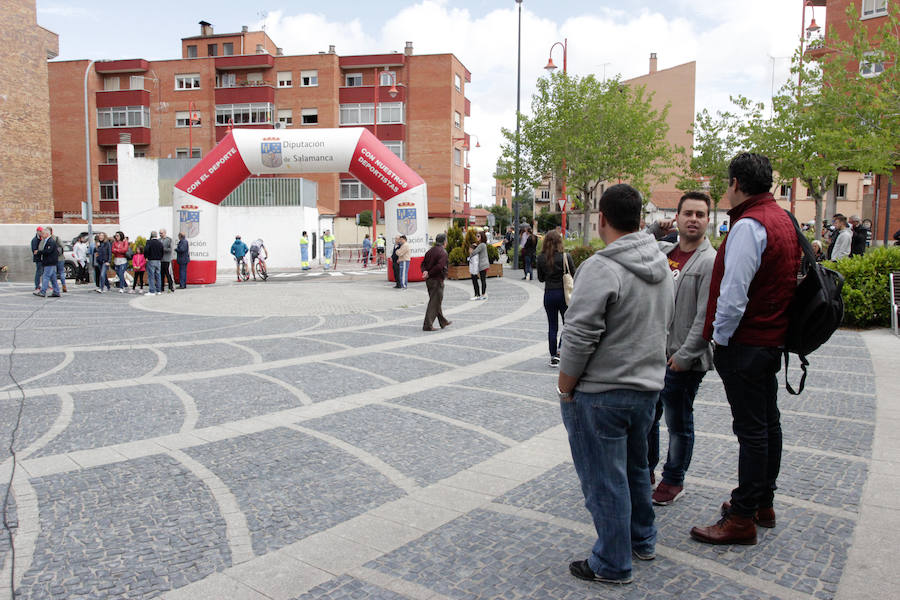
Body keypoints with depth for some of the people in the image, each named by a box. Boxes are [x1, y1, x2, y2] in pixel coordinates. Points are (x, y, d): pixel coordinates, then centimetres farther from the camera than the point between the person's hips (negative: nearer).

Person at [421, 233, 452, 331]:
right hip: (437, 280, -9)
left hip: (429, 280, 9)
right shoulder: (443, 252, -13)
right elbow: (440, 266, -25)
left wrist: (425, 271, -7)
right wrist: (429, 274, -17)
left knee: (436, 301, 19)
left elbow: (423, 263, 10)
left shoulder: (430, 250, 12)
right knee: (434, 303, -4)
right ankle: (427, 325, -6)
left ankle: (443, 322, 32)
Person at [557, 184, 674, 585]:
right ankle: (643, 541, 40)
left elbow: (579, 338, -22)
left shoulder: (601, 268, -21)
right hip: (647, 387, 9)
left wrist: (565, 387, -11)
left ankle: (612, 565, 18)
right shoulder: (662, 266, 7)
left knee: (604, 481, 5)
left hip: (600, 395, -9)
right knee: (635, 468, 24)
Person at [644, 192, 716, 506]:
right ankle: (646, 471, 37)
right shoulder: (663, 250, 6)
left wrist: (684, 356, -18)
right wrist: (654, 229, 5)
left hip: (682, 361, -6)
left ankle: (673, 480, 28)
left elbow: (706, 317, -17)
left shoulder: (710, 262, -12)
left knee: (678, 424, 10)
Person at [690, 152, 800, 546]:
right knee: (768, 423, 17)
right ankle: (763, 503, 31)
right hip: (773, 340, 10)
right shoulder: (784, 220, 11)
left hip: (744, 346, -10)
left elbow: (734, 292, -25)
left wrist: (719, 337, -12)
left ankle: (742, 519, 7)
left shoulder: (749, 225, -19)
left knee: (751, 430, -3)